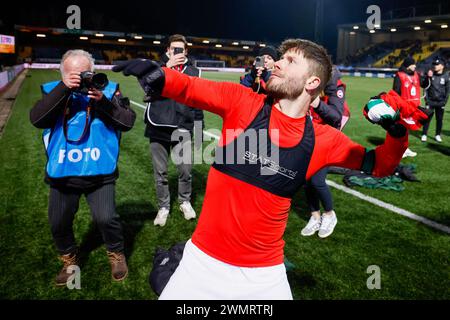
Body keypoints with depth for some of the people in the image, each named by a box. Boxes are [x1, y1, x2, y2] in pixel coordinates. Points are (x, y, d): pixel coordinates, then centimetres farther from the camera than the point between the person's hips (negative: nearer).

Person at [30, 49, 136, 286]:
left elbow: (128, 121, -10)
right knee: (58, 223, 13)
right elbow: (36, 119, -16)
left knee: (106, 218, -11)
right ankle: (69, 259, 41)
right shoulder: (53, 91, 1)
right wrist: (63, 88, -23)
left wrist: (103, 101, -24)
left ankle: (116, 254, 20)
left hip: (99, 172, -2)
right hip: (62, 174, 3)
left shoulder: (107, 90, -2)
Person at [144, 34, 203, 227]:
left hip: (182, 129, 0)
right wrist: (167, 66, -17)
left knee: (185, 170, 2)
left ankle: (185, 202, 27)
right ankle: (163, 207, 25)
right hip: (158, 128, 1)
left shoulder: (193, 71, 8)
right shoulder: (159, 67, 7)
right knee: (160, 172, 8)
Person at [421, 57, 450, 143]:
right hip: (430, 101, 0)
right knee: (427, 118, 1)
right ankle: (424, 135, 9)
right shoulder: (430, 74, -1)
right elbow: (426, 87, 2)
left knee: (439, 119, 8)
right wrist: (426, 98, -5)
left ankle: (438, 135, 19)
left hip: (440, 102, 0)